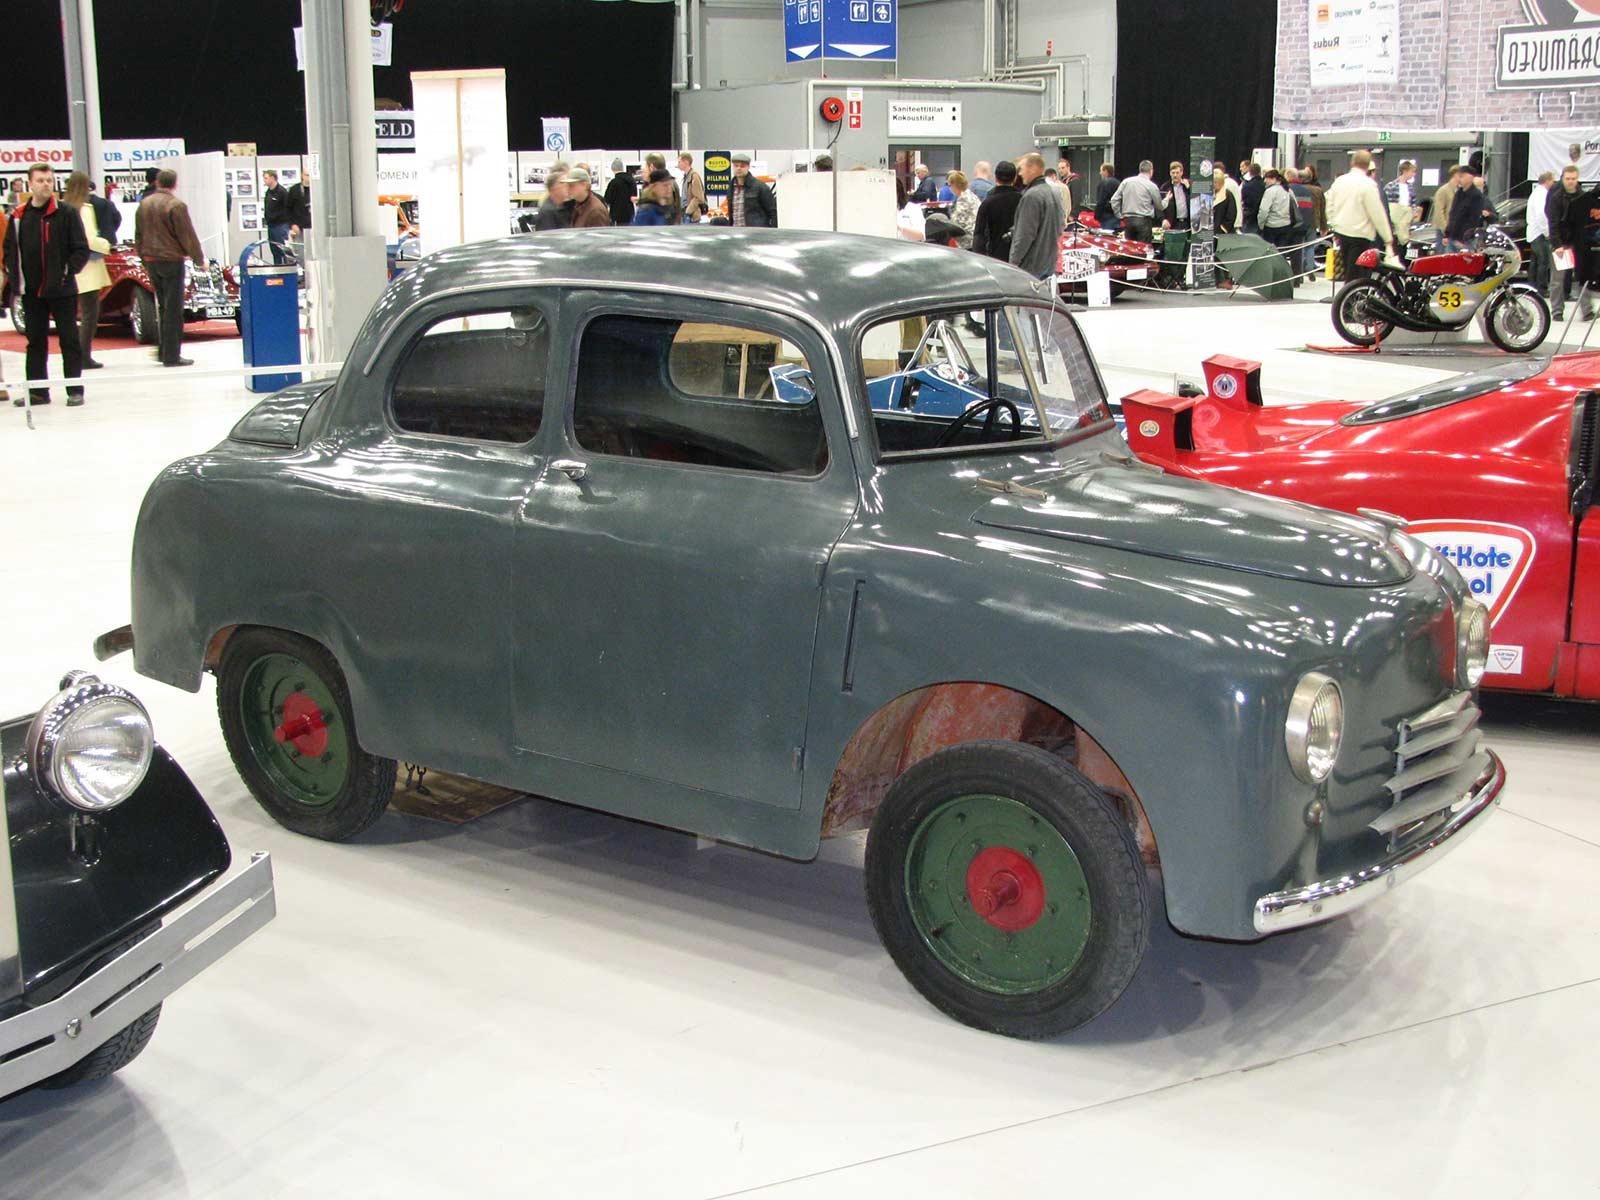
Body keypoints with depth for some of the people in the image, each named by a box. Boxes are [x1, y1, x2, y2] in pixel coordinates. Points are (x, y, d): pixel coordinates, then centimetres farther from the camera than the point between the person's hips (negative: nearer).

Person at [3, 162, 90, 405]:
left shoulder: (67, 213, -4)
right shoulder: (18, 216, 6)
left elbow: (81, 250, -4)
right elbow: (10, 251, 11)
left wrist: (67, 272, -11)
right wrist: (15, 279, 1)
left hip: (62, 291, -4)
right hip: (31, 291, 4)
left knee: (69, 340, 2)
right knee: (35, 341, 9)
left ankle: (75, 390, 8)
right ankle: (37, 391, 16)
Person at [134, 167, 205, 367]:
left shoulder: (144, 204, 8)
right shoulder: (176, 205, -13)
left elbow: (138, 236, 15)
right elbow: (188, 236, -11)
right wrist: (200, 260, 0)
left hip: (151, 260, 7)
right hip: (171, 259, -7)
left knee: (162, 307, 16)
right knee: (174, 309, -4)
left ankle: (164, 352, 19)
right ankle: (171, 356, -5)